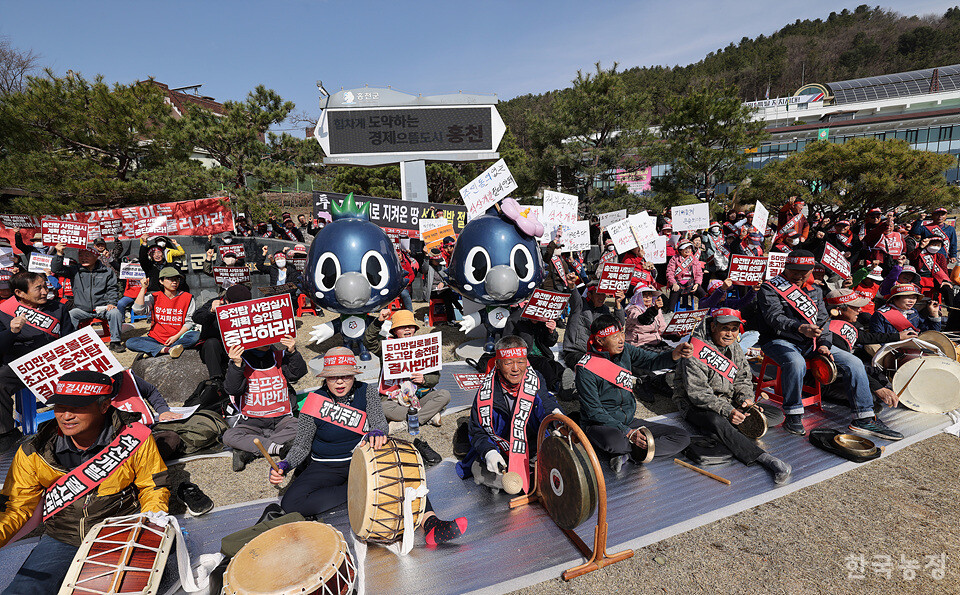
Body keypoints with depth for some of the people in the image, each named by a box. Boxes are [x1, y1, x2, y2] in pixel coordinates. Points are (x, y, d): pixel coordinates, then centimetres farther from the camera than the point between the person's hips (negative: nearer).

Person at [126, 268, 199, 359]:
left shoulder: (187, 298, 2)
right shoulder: (155, 297, 6)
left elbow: (189, 322, 1)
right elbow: (137, 310, -10)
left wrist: (176, 337, -14)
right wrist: (143, 288, -8)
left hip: (178, 337, -2)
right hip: (156, 338, 2)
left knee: (197, 335, -32)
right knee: (130, 342, -22)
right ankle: (168, 349, -38)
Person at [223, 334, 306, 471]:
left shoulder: (280, 357, 5)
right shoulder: (241, 360, 0)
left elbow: (299, 373, -10)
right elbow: (232, 389, -13)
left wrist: (292, 352, -26)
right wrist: (237, 365, -29)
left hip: (281, 419, 1)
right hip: (252, 422, -1)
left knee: (301, 428, -29)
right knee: (229, 436, -27)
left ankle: (248, 452, -23)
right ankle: (274, 447, -26)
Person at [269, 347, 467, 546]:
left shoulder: (366, 392, -7)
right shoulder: (314, 403, -12)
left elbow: (380, 422, -18)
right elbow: (302, 445, -2)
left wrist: (376, 432, -43)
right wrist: (284, 466, -23)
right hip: (326, 467, 0)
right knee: (291, 503, -27)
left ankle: (430, 524, -40)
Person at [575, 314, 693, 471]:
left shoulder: (624, 350, 0)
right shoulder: (586, 368, -17)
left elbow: (651, 361, -12)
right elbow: (594, 412, -17)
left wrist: (675, 354, -34)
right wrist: (628, 433, -23)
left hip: (628, 421, 7)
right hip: (599, 425, -6)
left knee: (683, 437, -4)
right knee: (614, 441, -41)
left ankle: (629, 453, -16)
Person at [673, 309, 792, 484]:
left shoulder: (734, 347, 6)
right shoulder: (696, 352, -20)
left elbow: (744, 378, 13)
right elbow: (697, 393, -24)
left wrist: (746, 398, -9)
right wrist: (727, 411, -32)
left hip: (728, 402, 8)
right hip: (694, 405, -7)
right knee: (717, 422, -39)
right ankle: (764, 458, -44)